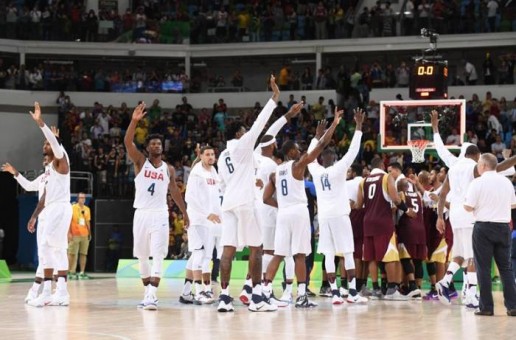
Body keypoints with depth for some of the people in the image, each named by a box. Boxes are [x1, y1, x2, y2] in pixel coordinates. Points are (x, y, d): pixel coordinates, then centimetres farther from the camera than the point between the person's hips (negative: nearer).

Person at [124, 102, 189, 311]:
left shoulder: (169, 169, 10)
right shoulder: (140, 162, 3)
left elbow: (174, 191, 18)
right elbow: (127, 142, -13)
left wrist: (184, 212, 17)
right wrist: (134, 121, -26)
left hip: (160, 215, 0)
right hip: (141, 213, 0)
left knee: (158, 256, -12)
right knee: (142, 257, 7)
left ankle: (152, 296, -19)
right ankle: (148, 293, 19)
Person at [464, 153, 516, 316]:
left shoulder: (478, 182, -9)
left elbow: (468, 207, -11)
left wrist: (465, 201, 11)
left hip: (484, 227, -4)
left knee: (483, 267, 1)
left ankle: (486, 307, -1)